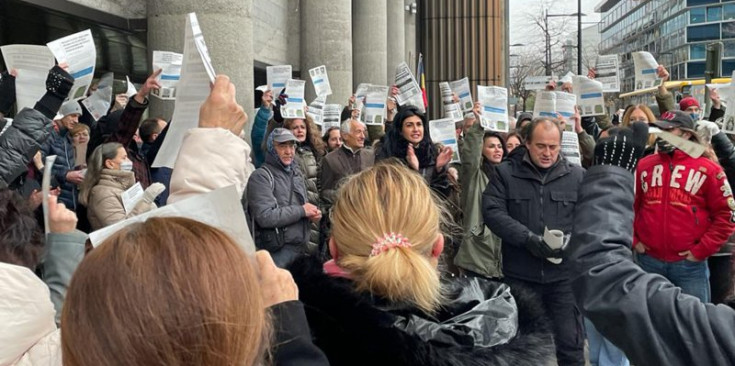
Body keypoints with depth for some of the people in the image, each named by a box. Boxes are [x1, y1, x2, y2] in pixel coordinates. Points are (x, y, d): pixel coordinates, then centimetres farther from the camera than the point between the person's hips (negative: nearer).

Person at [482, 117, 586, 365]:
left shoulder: (577, 176, 4)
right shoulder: (505, 173, 0)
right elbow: (492, 211, -10)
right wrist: (527, 238, -20)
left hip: (563, 276, 1)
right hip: (519, 275, 0)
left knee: (570, 344, 7)